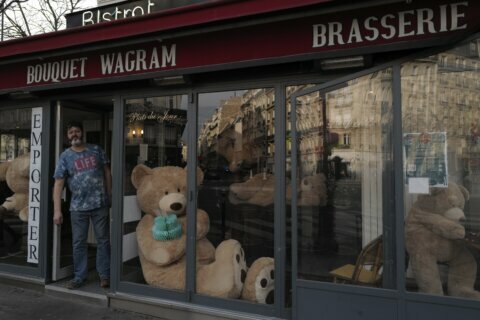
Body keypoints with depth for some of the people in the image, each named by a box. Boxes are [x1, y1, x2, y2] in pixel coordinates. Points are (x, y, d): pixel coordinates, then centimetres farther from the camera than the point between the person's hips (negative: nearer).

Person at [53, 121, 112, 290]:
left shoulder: (96, 150, 5)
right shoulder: (65, 156, 1)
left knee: (103, 240, 6)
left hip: (100, 204, 0)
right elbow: (58, 184, -3)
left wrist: (110, 195, 5)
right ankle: (79, 276, 23)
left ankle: (104, 275, 18)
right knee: (78, 243, 9)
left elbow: (107, 172, 10)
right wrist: (57, 210, -9)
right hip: (78, 207, 0)